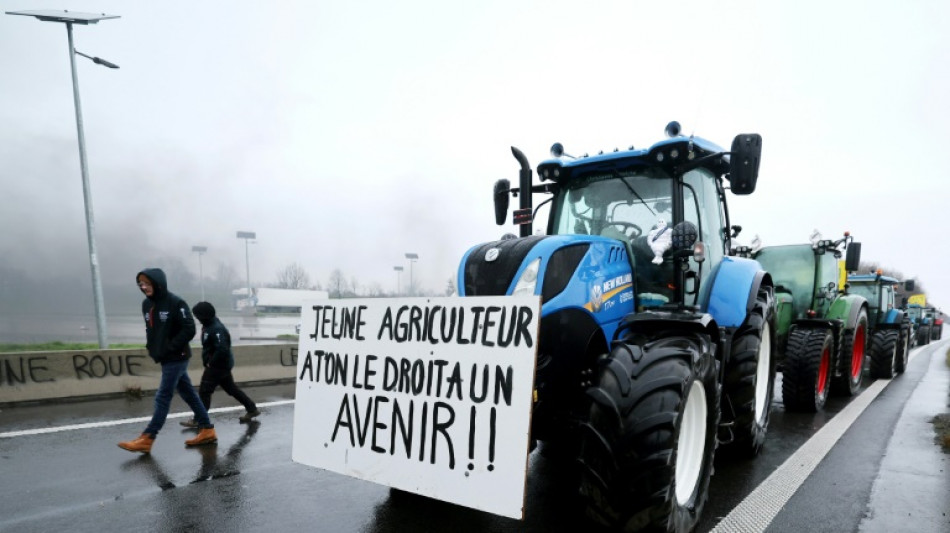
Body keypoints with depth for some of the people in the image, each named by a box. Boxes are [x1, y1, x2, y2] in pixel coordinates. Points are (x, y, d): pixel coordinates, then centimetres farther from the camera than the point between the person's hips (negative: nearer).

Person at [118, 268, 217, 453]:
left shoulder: (175, 303, -16)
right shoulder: (146, 304, 8)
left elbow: (189, 330, -18)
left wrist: (170, 348, -17)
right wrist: (152, 348, 7)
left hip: (176, 358, -8)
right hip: (165, 358, 8)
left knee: (163, 398, -4)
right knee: (189, 394, 11)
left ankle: (146, 439, 1)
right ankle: (207, 430, 18)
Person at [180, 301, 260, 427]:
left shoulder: (216, 329, -25)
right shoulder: (209, 325, 6)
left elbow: (222, 349, -31)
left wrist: (211, 362, -20)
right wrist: (209, 360, 8)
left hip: (218, 365, -10)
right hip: (221, 364, 10)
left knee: (204, 391, -3)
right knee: (231, 388, 16)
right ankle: (252, 409, 23)